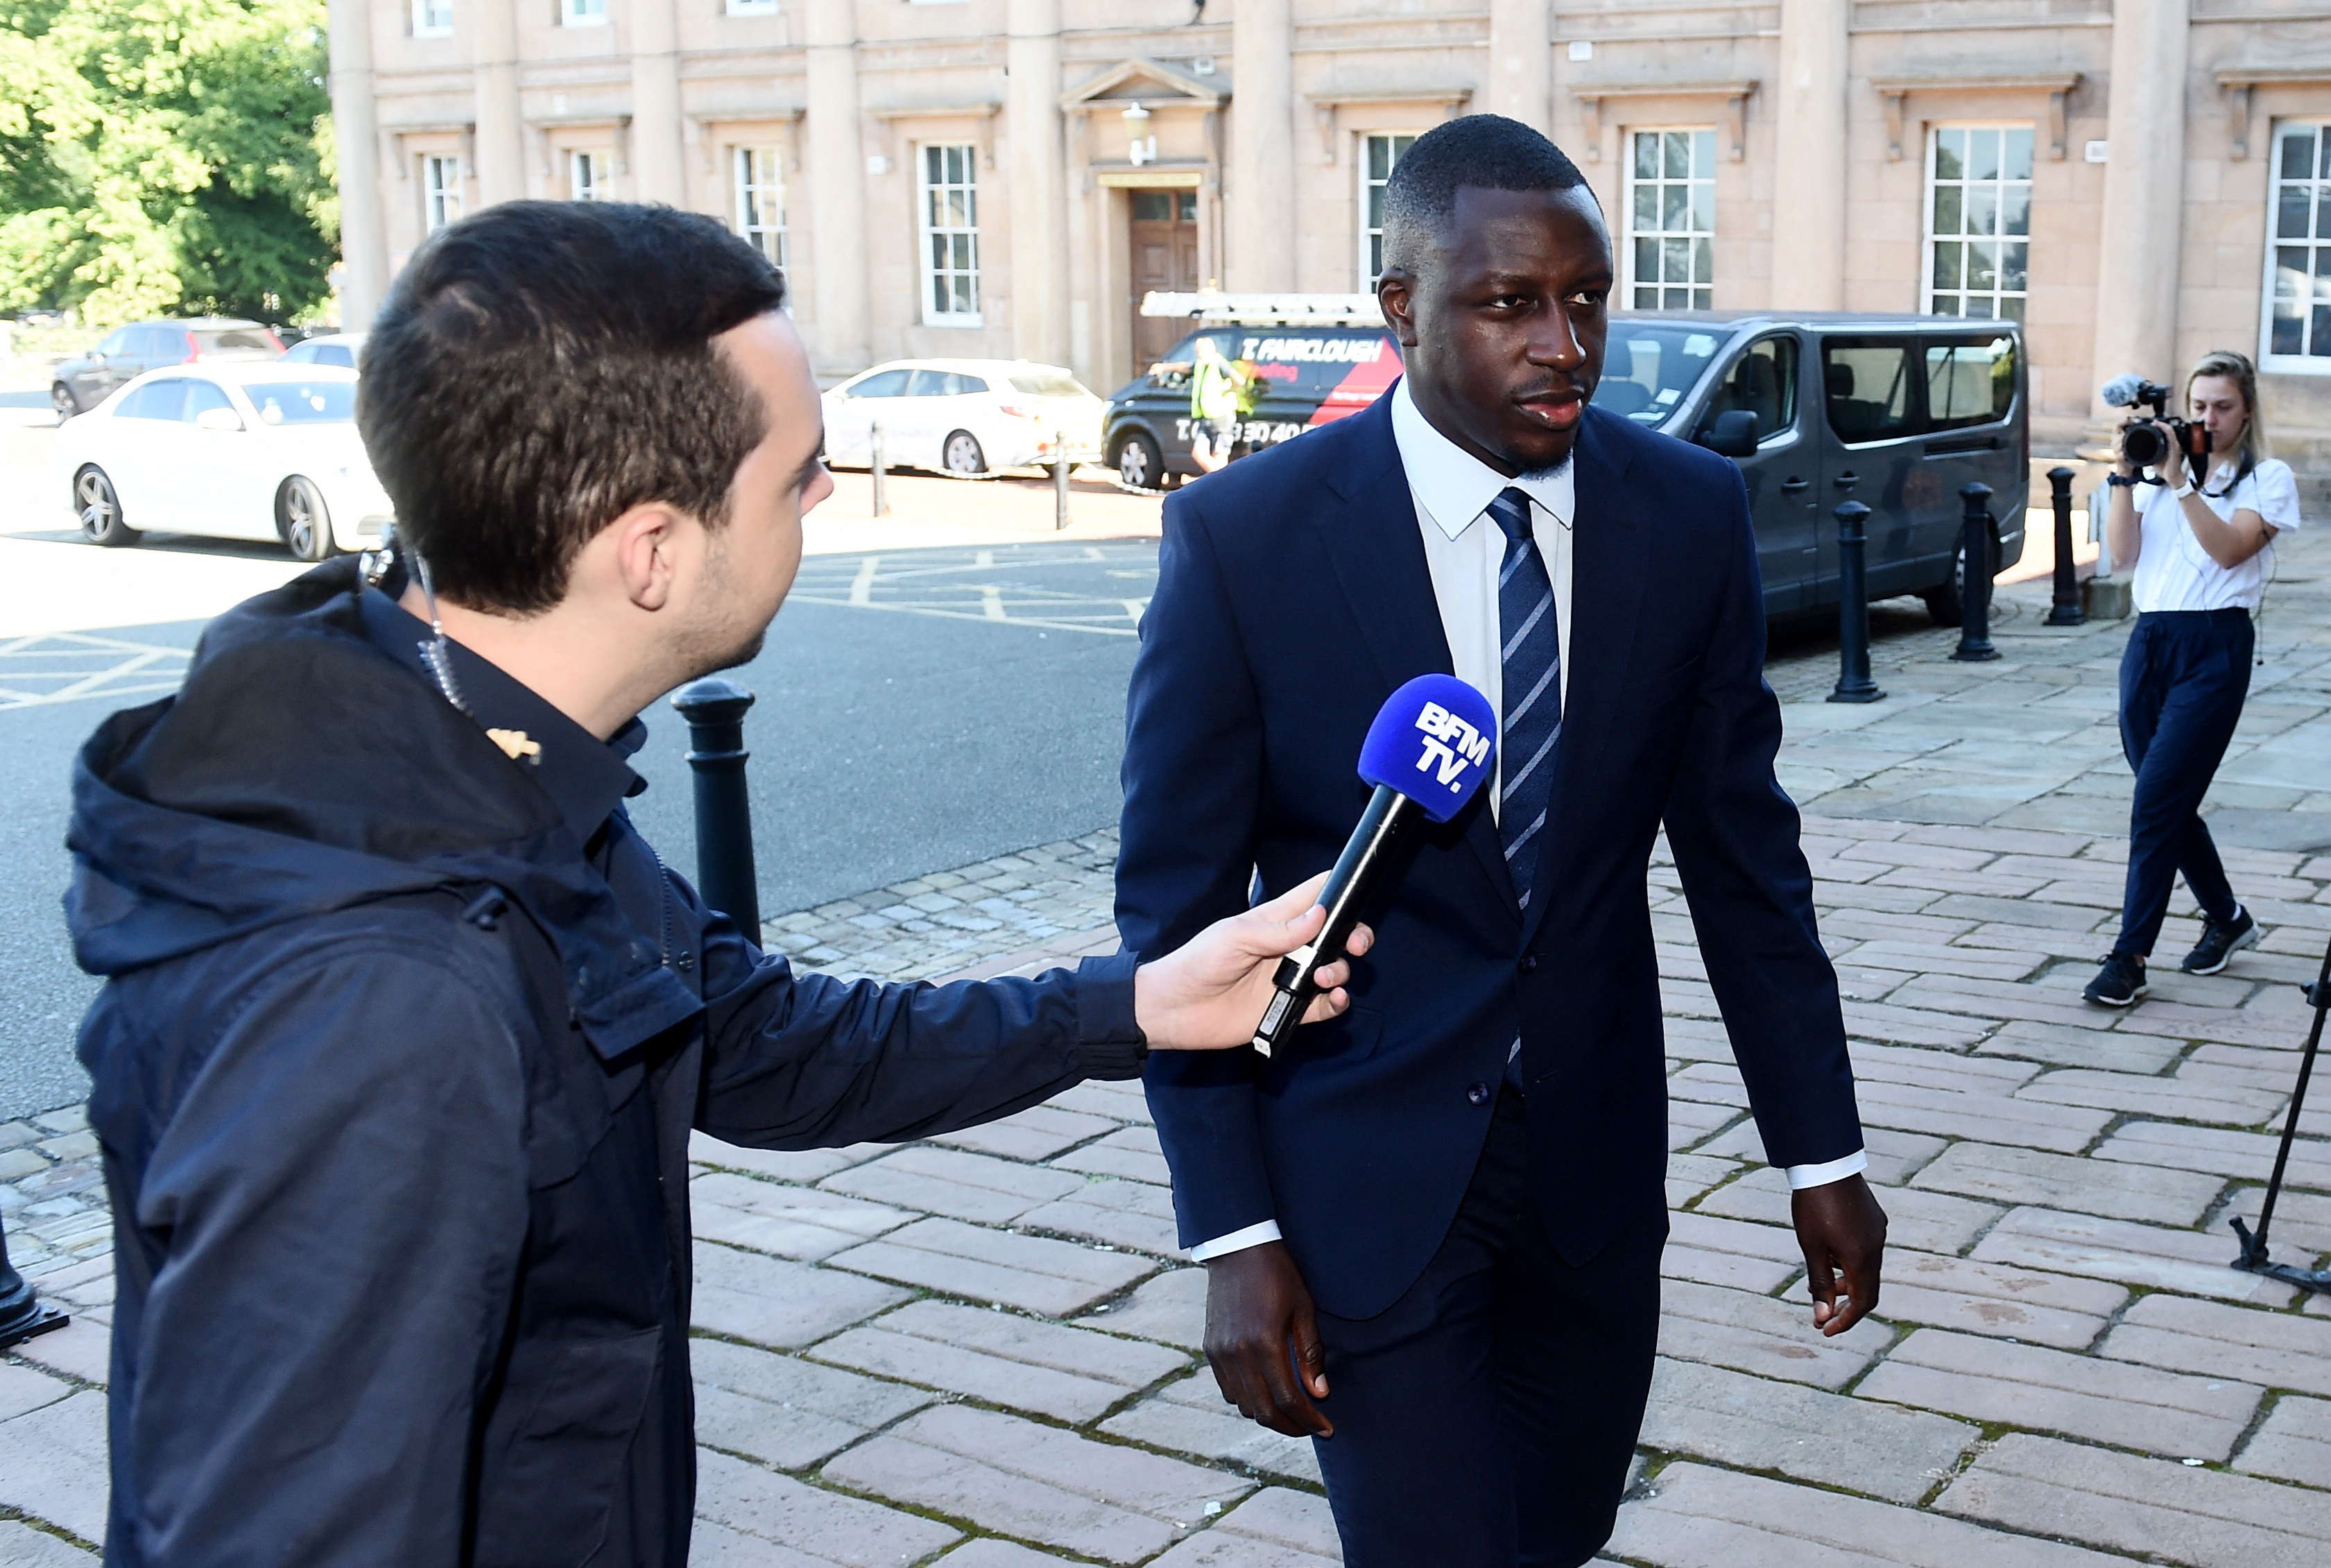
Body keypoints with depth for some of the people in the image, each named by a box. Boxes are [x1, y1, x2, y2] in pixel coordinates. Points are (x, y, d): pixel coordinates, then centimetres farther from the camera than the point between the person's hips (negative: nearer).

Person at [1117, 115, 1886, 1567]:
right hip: (1369, 1178, -3)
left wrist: (1822, 1150, 5)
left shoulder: (1693, 513, -5)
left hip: (1598, 1160, 4)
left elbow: (1742, 847, 4)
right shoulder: (1241, 537, -15)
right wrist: (1234, 1236, -13)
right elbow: (1179, 907, -10)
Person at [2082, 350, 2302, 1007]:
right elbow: (2122, 554, 4)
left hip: (2215, 649, -5)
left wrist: (2180, 482, -17)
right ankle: (2226, 917, 33)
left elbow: (2229, 549, -13)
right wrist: (2124, 477, -5)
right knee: (2171, 802, 11)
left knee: (2157, 801, -12)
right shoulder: (2158, 471, 13)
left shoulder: (2268, 479, 3)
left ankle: (2130, 959, -10)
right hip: (2149, 639, 5)